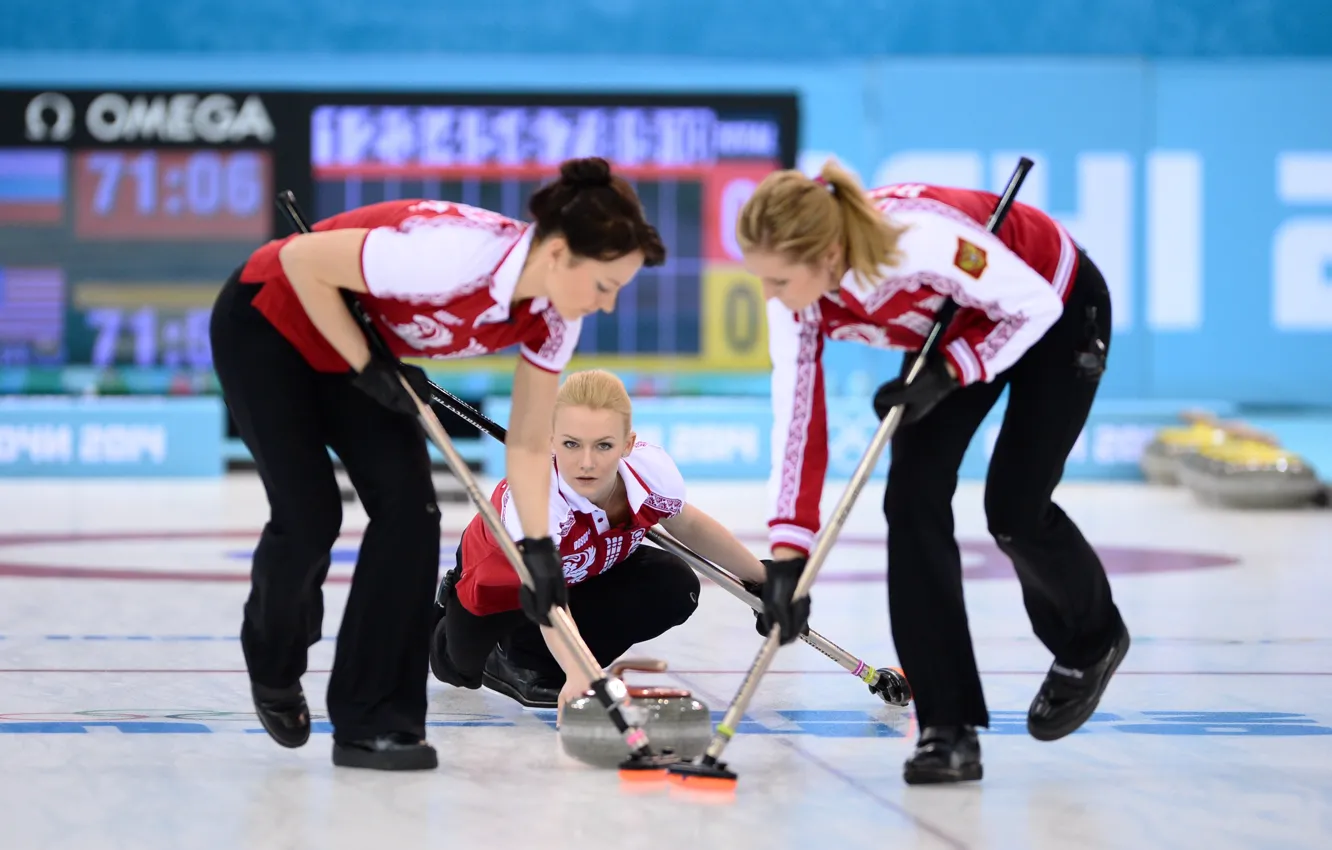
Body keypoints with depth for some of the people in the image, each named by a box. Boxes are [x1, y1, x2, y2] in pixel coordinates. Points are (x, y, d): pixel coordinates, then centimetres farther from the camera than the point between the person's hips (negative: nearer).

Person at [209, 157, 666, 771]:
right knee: (310, 517, -11)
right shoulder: (452, 253, -39)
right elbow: (301, 261, -29)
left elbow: (529, 443, -5)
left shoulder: (553, 316, -16)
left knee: (410, 506, -9)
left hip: (356, 346, 7)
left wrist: (537, 546, -11)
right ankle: (273, 668, 21)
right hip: (268, 325, -7)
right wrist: (367, 366, -23)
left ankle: (372, 721, -2)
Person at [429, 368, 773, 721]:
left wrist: (761, 579, 5)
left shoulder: (652, 470, -30)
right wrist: (576, 674, -74)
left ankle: (529, 661, -4)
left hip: (583, 577, 4)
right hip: (500, 584, -4)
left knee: (674, 588, -18)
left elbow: (689, 526, -5)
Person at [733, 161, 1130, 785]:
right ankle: (948, 726, -7)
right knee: (912, 497, -11)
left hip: (1057, 313, -5)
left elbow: (1033, 305, -28)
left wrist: (947, 375, -33)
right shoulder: (795, 292, -23)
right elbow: (797, 418, -19)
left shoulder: (921, 239, -42)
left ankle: (1092, 640, 26)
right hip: (952, 329, 5)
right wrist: (788, 551, -23)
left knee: (1013, 511, -8)